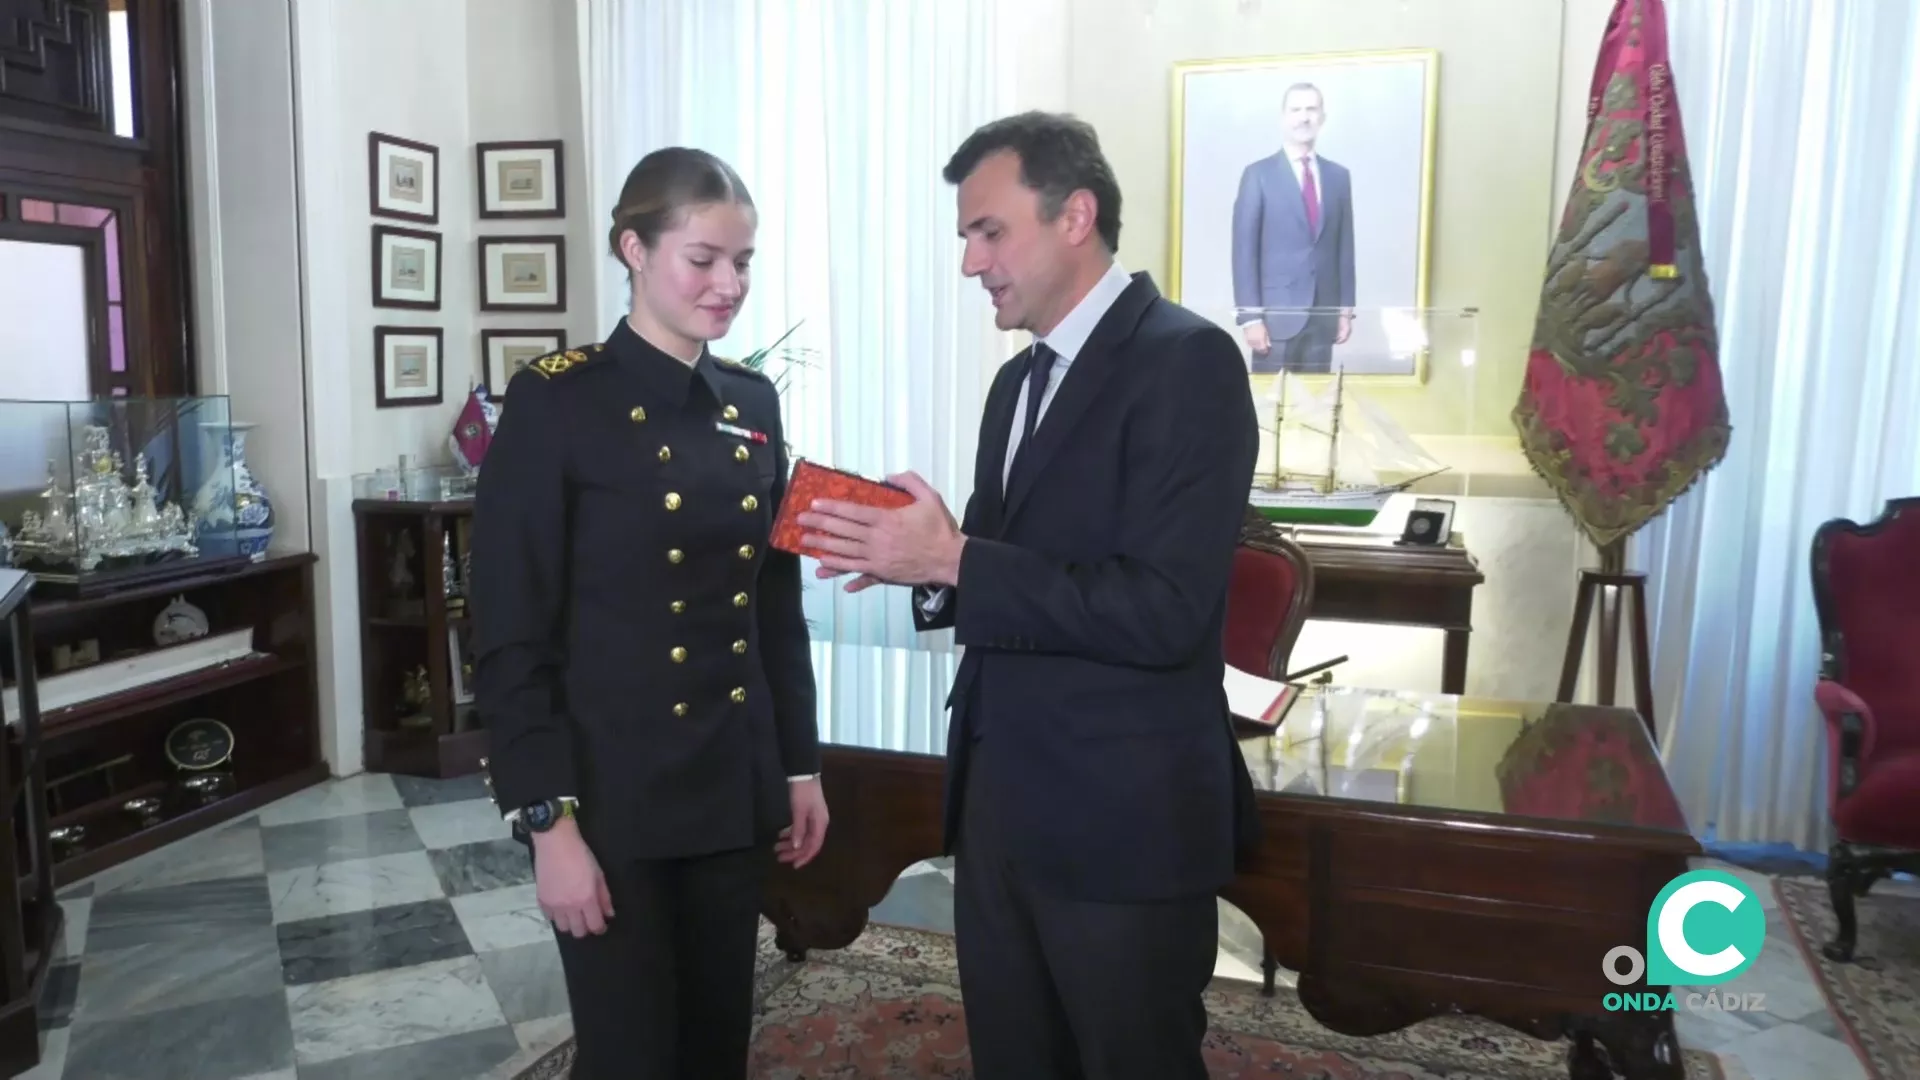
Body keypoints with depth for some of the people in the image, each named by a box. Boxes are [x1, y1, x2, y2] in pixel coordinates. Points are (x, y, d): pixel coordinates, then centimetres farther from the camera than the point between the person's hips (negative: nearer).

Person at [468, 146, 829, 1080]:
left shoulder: (753, 403, 6)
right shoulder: (555, 402, -11)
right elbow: (510, 637, -12)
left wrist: (799, 764, 10)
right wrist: (549, 821, -14)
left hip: (735, 788, 5)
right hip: (611, 794, -5)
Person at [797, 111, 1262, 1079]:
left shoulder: (1186, 359, -15)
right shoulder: (1020, 380, 12)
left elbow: (1161, 613, -24)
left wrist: (952, 559, -23)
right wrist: (910, 557, -6)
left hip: (1123, 818, -8)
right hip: (998, 800, 8)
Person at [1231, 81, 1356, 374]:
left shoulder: (1339, 176, 12)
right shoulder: (1258, 175, -1)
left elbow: (1344, 245, 13)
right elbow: (1244, 250, -5)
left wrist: (1346, 308, 8)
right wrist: (1250, 316, -12)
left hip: (1324, 314, 4)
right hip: (1276, 313, -4)